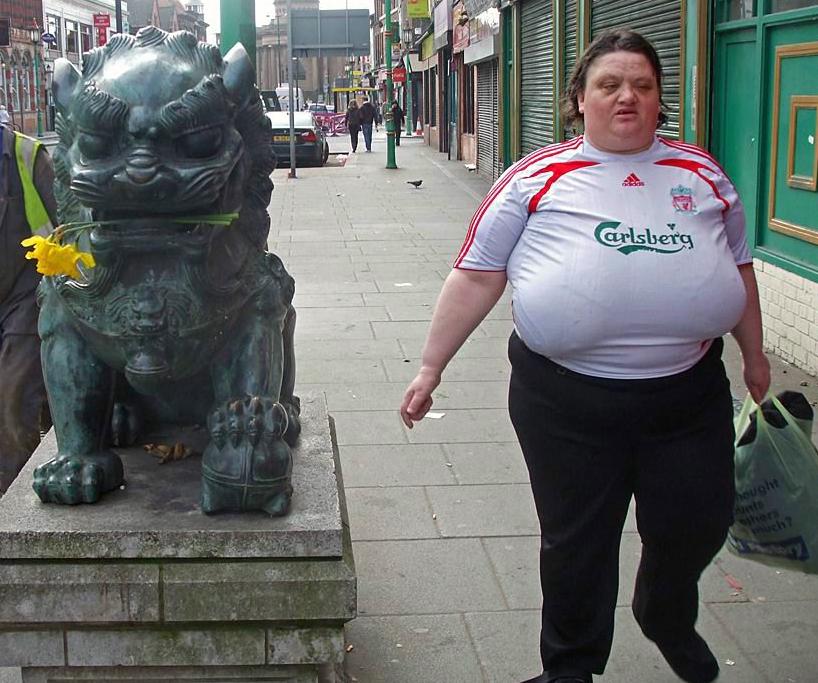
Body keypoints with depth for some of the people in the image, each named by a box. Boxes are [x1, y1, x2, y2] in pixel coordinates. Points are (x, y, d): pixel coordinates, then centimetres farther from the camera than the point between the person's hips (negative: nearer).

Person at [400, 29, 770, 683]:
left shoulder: (703, 174, 9)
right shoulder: (537, 179, 0)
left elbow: (738, 268, 19)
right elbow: (475, 277, 0)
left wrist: (754, 356, 22)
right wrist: (431, 368, -1)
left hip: (688, 390, 3)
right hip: (568, 398, -2)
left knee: (698, 523, 13)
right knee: (577, 542, 10)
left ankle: (668, 620, 46)